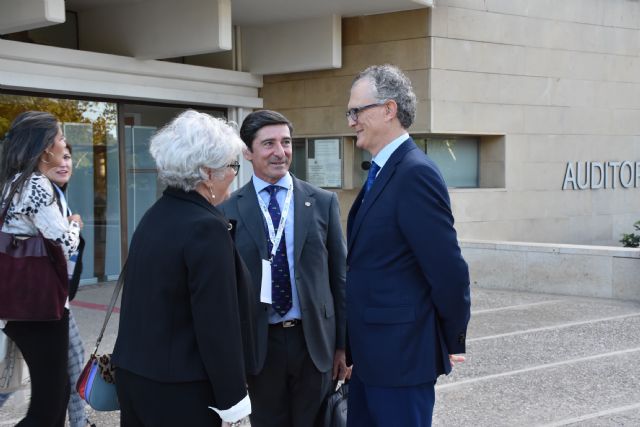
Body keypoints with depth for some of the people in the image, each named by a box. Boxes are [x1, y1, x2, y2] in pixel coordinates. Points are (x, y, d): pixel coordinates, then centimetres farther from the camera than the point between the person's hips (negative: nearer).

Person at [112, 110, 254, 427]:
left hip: (133, 371, 8)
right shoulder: (206, 226, -19)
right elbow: (217, 322, -19)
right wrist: (232, 395, -12)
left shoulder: (157, 215, 8)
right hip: (179, 386, -8)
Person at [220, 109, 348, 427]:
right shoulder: (229, 211, 0)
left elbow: (339, 275, 5)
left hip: (314, 340, 1)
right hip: (259, 343, 0)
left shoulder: (323, 203, 3)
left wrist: (343, 344, 4)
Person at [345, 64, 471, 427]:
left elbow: (448, 269, -20)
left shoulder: (416, 173, -18)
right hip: (373, 355, 9)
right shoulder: (383, 173, 13)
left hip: (402, 355, -9)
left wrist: (452, 341, -8)